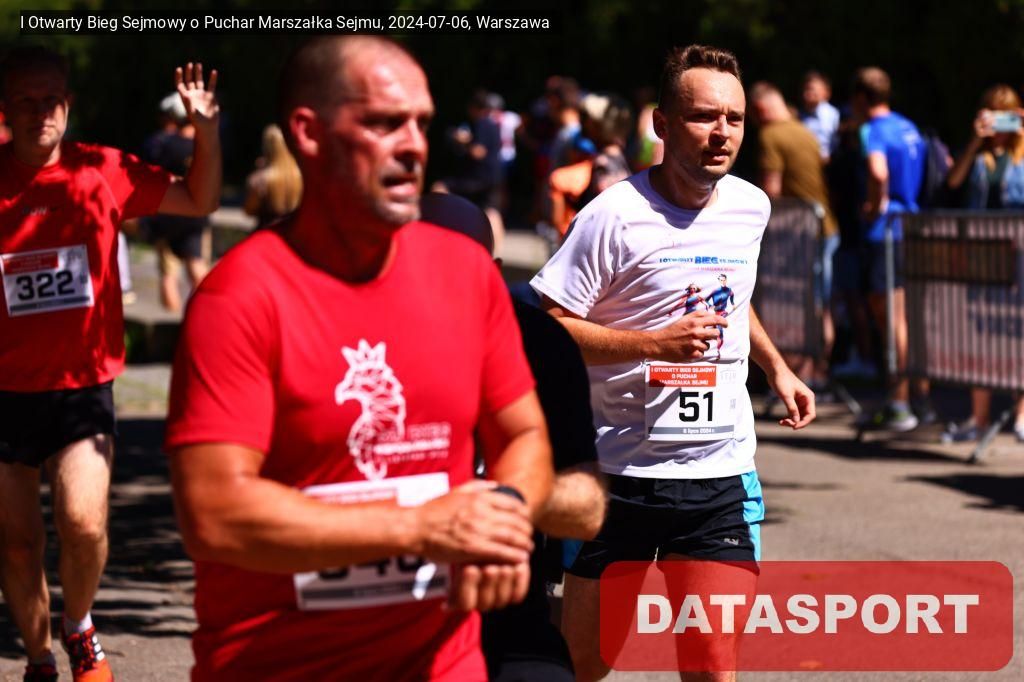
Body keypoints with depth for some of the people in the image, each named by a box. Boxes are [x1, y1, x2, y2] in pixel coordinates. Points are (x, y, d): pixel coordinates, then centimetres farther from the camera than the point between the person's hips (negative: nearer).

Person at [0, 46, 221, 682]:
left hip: (83, 389, 0)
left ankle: (78, 626, 14)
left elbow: (199, 200, 9)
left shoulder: (104, 171, -2)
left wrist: (206, 129, -6)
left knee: (84, 526, -16)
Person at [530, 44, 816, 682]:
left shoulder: (751, 207, 6)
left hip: (721, 474, 4)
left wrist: (777, 368, 19)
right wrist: (653, 344, -23)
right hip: (620, 471, -3)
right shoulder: (616, 215, -13)